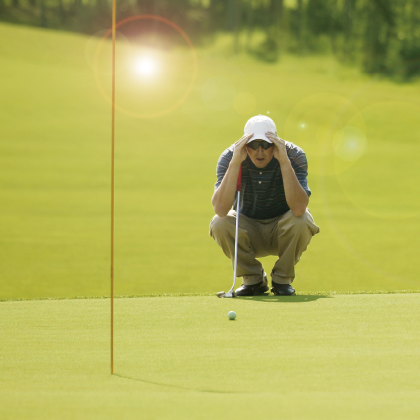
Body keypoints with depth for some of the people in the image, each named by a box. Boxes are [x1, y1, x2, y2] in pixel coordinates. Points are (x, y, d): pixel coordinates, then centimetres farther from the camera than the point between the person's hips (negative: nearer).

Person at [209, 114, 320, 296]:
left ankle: (282, 279, -7)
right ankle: (253, 279, -4)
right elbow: (220, 209, -35)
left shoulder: (294, 155, -22)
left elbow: (298, 208, -37)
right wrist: (235, 163, -41)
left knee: (302, 220, -32)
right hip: (248, 232, 1)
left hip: (283, 232, -1)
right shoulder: (229, 157, -20)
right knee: (219, 223, -28)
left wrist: (284, 161, -43)